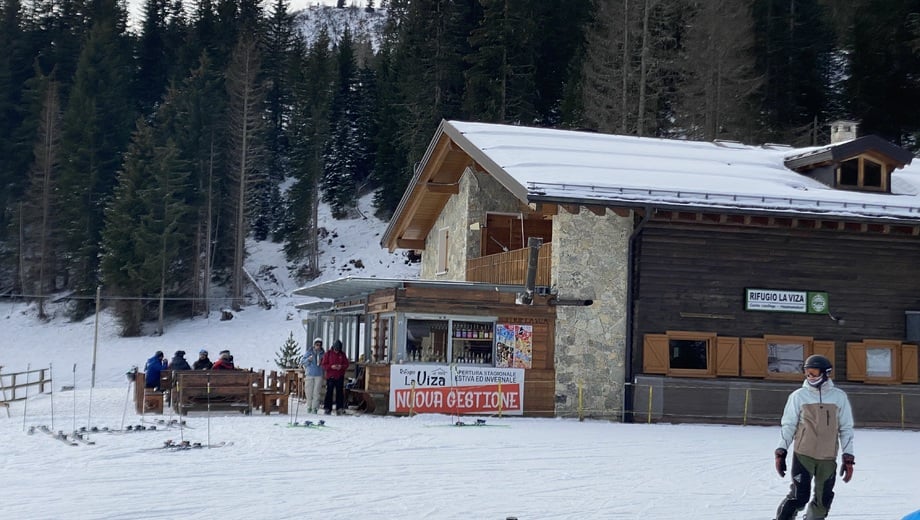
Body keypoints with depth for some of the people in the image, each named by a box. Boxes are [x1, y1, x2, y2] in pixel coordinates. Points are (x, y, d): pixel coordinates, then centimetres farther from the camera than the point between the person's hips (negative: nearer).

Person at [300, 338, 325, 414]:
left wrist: (322, 362, -6)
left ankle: (315, 408, -4)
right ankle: (309, 407, 11)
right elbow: (302, 362, 3)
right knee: (309, 392, 0)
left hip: (319, 375, 0)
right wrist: (308, 359, -14)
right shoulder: (308, 352, 5)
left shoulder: (323, 353, 7)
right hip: (309, 375, 0)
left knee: (316, 392, -7)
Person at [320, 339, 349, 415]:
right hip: (330, 377, -2)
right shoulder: (328, 354, 2)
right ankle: (327, 409, 1)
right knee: (329, 392, -2)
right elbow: (323, 365, 0)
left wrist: (341, 367, -13)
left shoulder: (342, 355, 7)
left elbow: (346, 365, 8)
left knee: (340, 392, 0)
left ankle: (339, 408, 3)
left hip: (340, 377, 2)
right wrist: (331, 366, -17)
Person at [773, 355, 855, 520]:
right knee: (799, 496, -10)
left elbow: (846, 429, 8)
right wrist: (781, 451, -1)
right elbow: (788, 425, 4)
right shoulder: (798, 396, -1)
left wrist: (848, 457, 5)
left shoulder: (839, 397, 3)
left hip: (828, 458, 2)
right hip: (803, 455, -2)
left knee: (823, 501, 8)